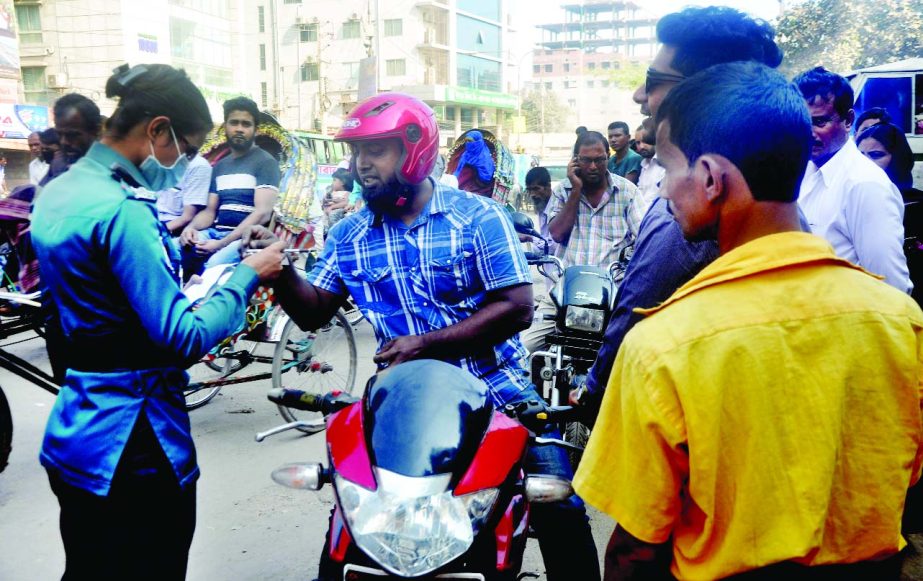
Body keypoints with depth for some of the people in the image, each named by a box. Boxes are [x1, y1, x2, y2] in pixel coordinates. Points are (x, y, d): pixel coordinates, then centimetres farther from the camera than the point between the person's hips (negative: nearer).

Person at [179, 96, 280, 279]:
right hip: (215, 232, 6)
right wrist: (191, 227, -5)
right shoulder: (219, 166, 20)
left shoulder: (265, 162, -1)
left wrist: (222, 243, -21)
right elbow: (209, 211, 20)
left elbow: (263, 213, -12)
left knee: (214, 266, -37)